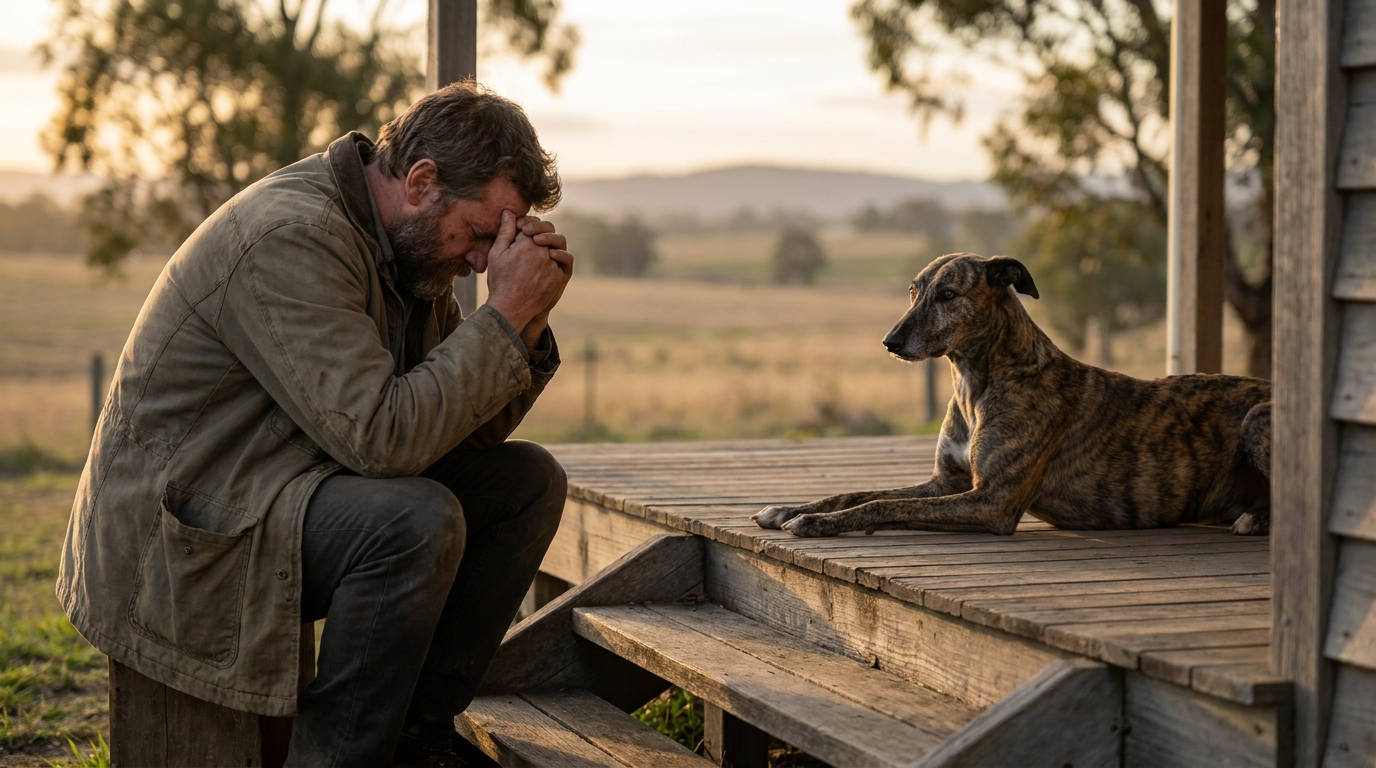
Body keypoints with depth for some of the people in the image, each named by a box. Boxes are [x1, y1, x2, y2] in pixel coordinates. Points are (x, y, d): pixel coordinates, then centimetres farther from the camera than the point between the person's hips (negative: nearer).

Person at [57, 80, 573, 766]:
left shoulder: (408, 245, 7)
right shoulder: (291, 239, -22)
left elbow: (469, 436, 9)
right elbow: (381, 437, -30)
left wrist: (529, 322, -6)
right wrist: (504, 316, -23)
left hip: (292, 490, 10)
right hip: (174, 541, -10)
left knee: (529, 482, 2)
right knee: (418, 521, -32)